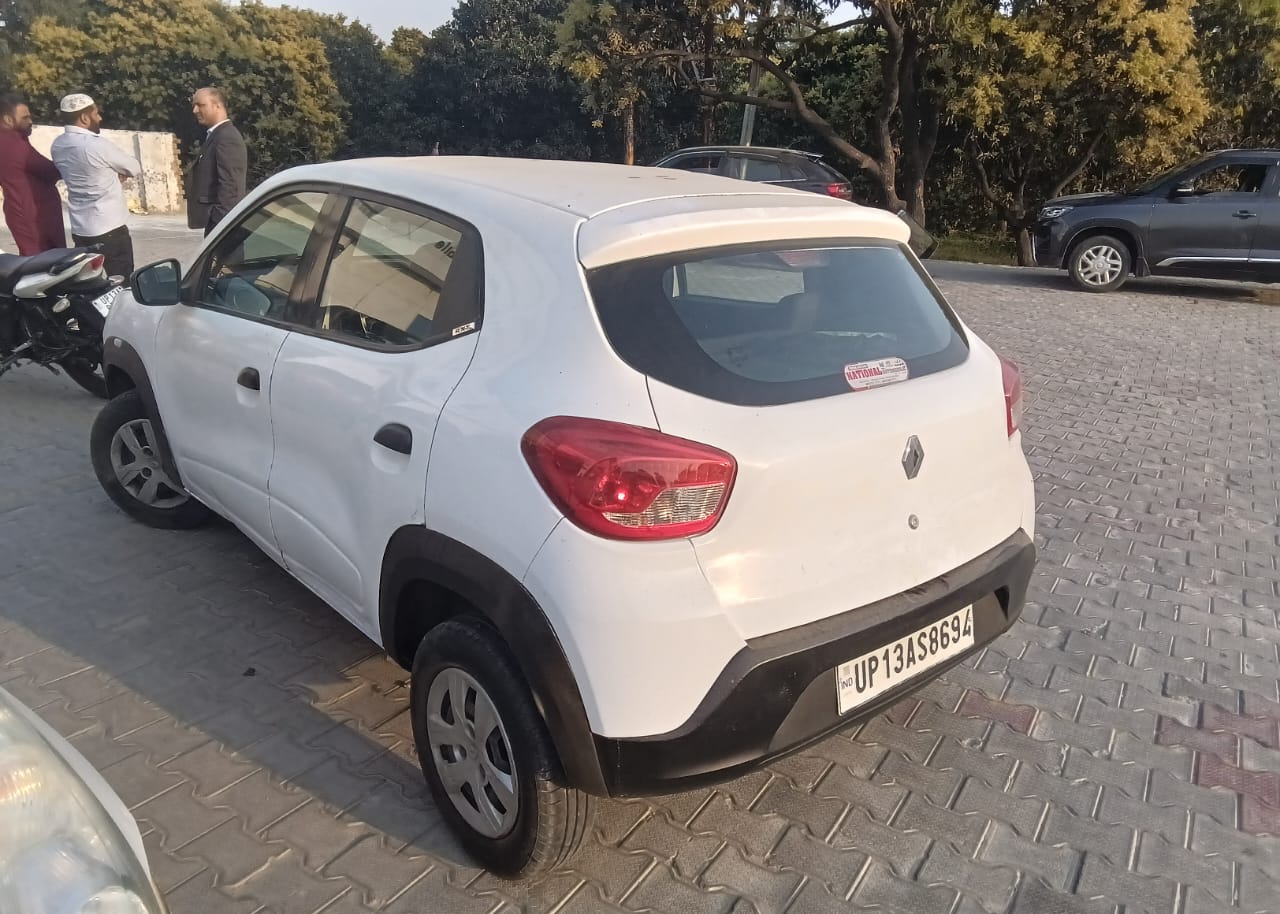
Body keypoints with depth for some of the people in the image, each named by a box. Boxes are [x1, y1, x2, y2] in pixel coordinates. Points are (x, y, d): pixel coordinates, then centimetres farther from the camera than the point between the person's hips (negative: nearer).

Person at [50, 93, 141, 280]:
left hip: (79, 229, 8)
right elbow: (135, 168, -5)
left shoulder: (58, 145, 7)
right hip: (109, 228, -8)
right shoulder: (97, 145, -17)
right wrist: (118, 173, 13)